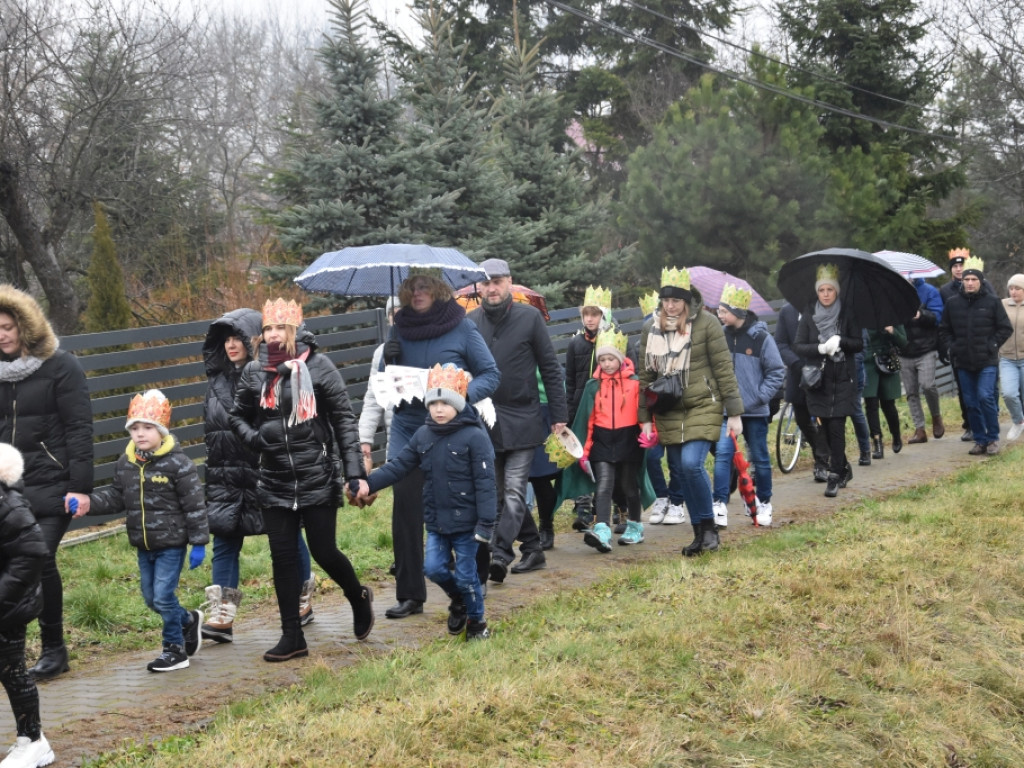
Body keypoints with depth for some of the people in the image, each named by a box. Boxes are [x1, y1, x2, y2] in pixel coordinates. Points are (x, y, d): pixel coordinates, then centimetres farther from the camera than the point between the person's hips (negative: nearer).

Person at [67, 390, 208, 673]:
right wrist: (88, 502, -7)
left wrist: (199, 543, -13)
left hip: (171, 543, -7)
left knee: (163, 596, -7)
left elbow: (194, 505, -13)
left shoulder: (177, 463, -15)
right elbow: (116, 498, 10)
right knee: (151, 598, 13)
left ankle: (175, 648, 10)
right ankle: (189, 621, 37)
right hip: (144, 545, 7)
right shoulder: (125, 464, 3)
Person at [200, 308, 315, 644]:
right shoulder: (218, 379, 10)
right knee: (224, 540, -2)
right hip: (226, 475, 6)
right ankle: (221, 615, -3)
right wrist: (214, 470, 19)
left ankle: (303, 601, 27)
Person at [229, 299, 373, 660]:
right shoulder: (254, 371, 3)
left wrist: (354, 471, -10)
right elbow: (238, 414, 16)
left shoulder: (318, 366, -7)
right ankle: (292, 637, 13)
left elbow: (344, 419, -5)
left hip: (317, 478, -3)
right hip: (275, 483, 3)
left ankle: (359, 598, 33)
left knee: (324, 552, 3)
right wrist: (251, 437, -6)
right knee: (282, 556, 4)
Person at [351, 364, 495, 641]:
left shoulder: (474, 436, -14)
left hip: (465, 520, -5)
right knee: (433, 567, 1)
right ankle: (458, 600, 31)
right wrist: (368, 483, -11)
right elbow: (398, 466, 3)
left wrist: (486, 522, -19)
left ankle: (476, 621, 24)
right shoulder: (423, 435, 4)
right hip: (435, 521, 5)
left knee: (465, 574, 3)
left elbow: (485, 482, -16)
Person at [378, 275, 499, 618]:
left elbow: (491, 374, -3)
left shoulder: (461, 327, -4)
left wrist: (465, 393, -21)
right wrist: (388, 360, -8)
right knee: (405, 506, -4)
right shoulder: (400, 329, 5)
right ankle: (409, 594, 3)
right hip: (406, 427, 3)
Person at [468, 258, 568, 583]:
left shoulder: (529, 316, -2)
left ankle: (500, 553, -18)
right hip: (484, 420, 4)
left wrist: (559, 415, -3)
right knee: (500, 492, 10)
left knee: (514, 490, -11)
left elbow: (550, 368, 0)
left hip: (522, 419, -4)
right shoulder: (471, 322, 4)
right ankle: (532, 548, 23)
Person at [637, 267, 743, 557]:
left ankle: (708, 525, -3)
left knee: (691, 464, -20)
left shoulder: (707, 324, -7)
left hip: (703, 408, -5)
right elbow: (645, 376, 11)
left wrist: (734, 413, -7)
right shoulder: (650, 329, 7)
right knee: (679, 472, 6)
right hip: (668, 413, 5)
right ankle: (700, 533, 16)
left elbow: (724, 369, -6)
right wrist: (645, 419, 10)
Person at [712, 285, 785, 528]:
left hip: (755, 410, -2)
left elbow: (777, 372, -5)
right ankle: (719, 506, -11)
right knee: (723, 453, -11)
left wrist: (759, 397, -11)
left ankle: (764, 503, 26)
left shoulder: (760, 337, -10)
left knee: (760, 458, 10)